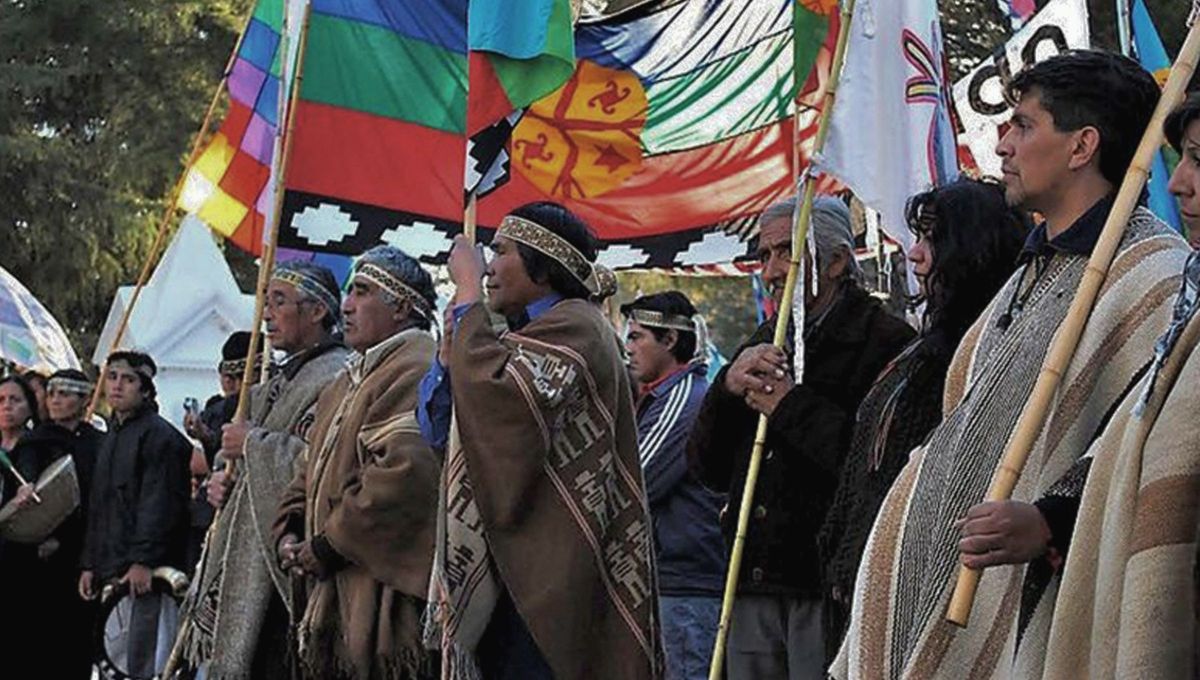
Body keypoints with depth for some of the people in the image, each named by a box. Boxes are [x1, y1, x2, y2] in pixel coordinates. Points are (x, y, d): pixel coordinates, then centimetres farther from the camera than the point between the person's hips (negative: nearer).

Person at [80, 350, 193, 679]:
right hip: (112, 571, 9)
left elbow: (159, 504, -15)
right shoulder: (112, 437, 21)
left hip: (145, 569, -9)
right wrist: (90, 564, 19)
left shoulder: (160, 436, -7)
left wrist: (143, 561, -21)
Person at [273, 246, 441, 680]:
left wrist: (328, 547, -16)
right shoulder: (351, 379, 22)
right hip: (341, 594, 10)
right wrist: (290, 533, 6)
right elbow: (314, 472, 26)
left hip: (385, 593, -10)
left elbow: (403, 473, -25)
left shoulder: (416, 370, -12)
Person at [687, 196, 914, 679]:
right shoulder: (763, 345, 20)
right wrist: (727, 388, -1)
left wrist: (793, 407, -13)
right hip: (754, 589, 7)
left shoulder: (887, 341, -5)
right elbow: (708, 470, 16)